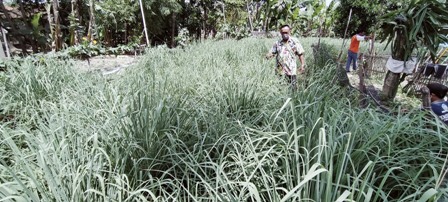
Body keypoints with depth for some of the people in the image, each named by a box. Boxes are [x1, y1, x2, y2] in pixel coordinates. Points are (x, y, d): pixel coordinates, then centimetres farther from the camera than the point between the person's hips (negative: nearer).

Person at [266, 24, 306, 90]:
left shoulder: (295, 41, 2)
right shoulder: (277, 43, 8)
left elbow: (301, 54, 3)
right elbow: (272, 52, 11)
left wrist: (302, 65, -6)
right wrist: (268, 55, -13)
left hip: (291, 71, -2)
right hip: (280, 70, 2)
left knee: (293, 88, -1)